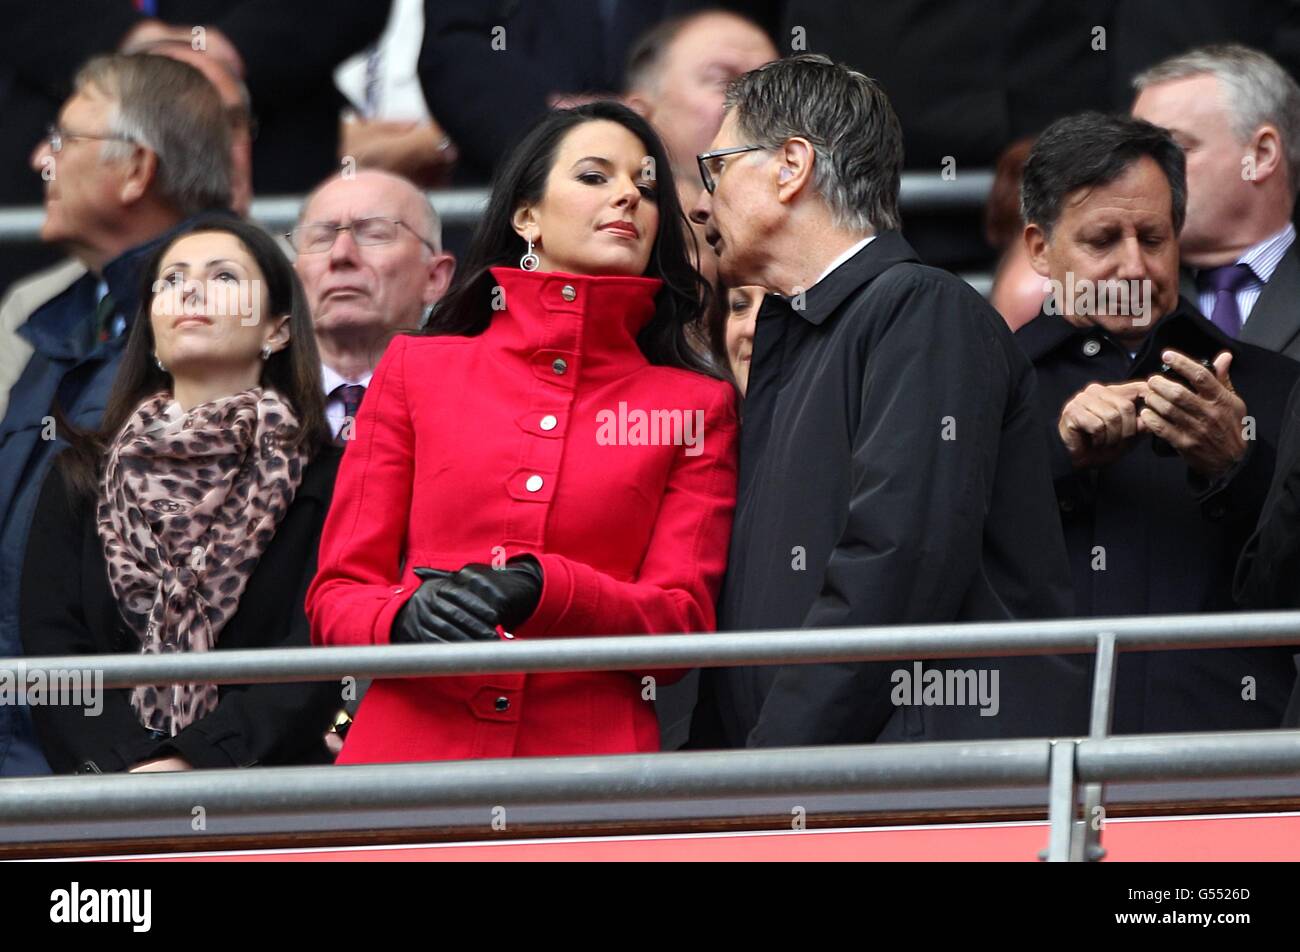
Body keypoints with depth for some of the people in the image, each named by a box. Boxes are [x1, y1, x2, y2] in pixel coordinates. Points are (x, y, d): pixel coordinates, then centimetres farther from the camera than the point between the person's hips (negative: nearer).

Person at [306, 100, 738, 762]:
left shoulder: (696, 407, 11)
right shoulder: (418, 369, 12)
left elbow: (683, 623, 2)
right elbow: (337, 595, 10)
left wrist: (541, 591, -17)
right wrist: (406, 620, -14)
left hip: (592, 754, 0)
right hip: (409, 746, 0)